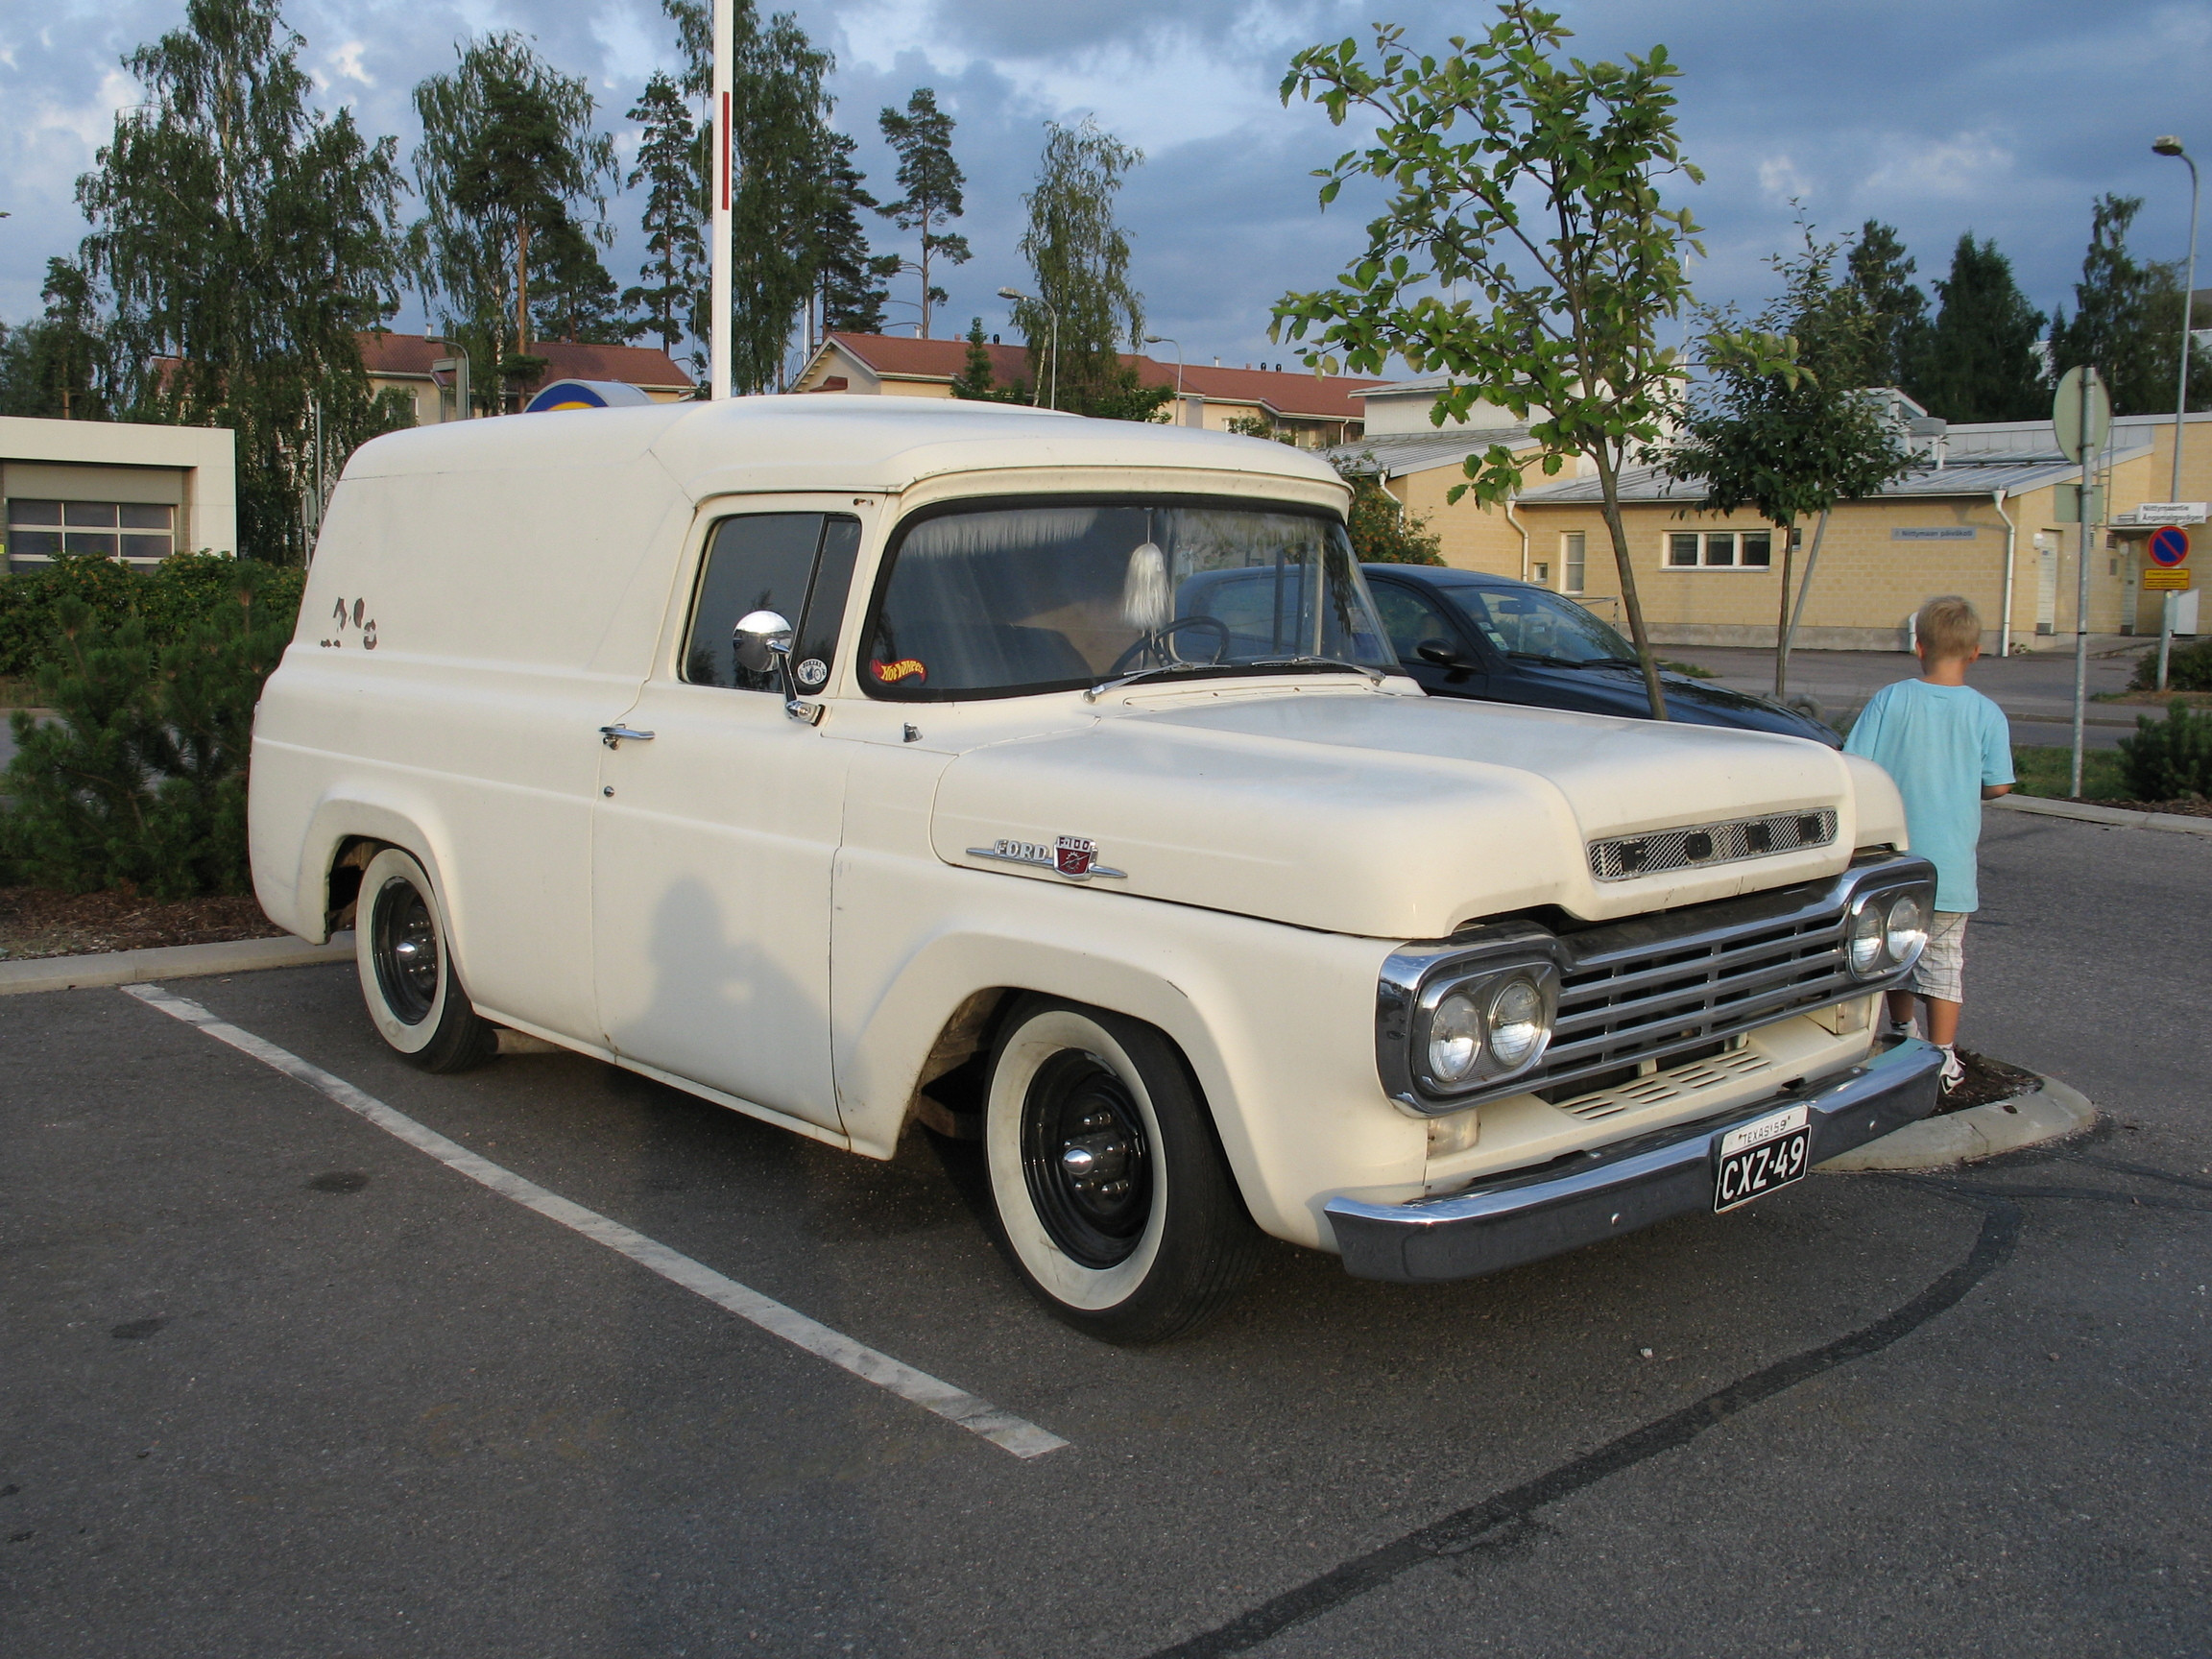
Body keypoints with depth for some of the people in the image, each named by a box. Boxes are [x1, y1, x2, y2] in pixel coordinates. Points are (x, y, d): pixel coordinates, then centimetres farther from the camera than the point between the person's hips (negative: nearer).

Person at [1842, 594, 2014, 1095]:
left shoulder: (1889, 700, -8)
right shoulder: (1986, 714, -7)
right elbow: (1997, 785, -4)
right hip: (1951, 865, 0)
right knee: (1944, 959, 7)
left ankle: (1902, 1034, 34)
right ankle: (1941, 1061, 8)